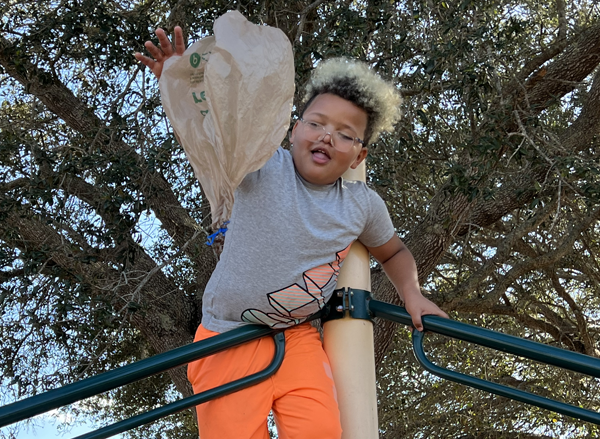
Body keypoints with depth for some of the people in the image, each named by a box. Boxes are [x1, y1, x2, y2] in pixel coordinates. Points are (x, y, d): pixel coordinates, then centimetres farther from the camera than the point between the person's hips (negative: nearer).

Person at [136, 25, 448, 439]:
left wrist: (412, 294, 1)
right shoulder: (264, 165, -13)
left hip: (299, 336, 3)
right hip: (229, 337, -2)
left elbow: (394, 251, 18)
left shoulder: (364, 205, -1)